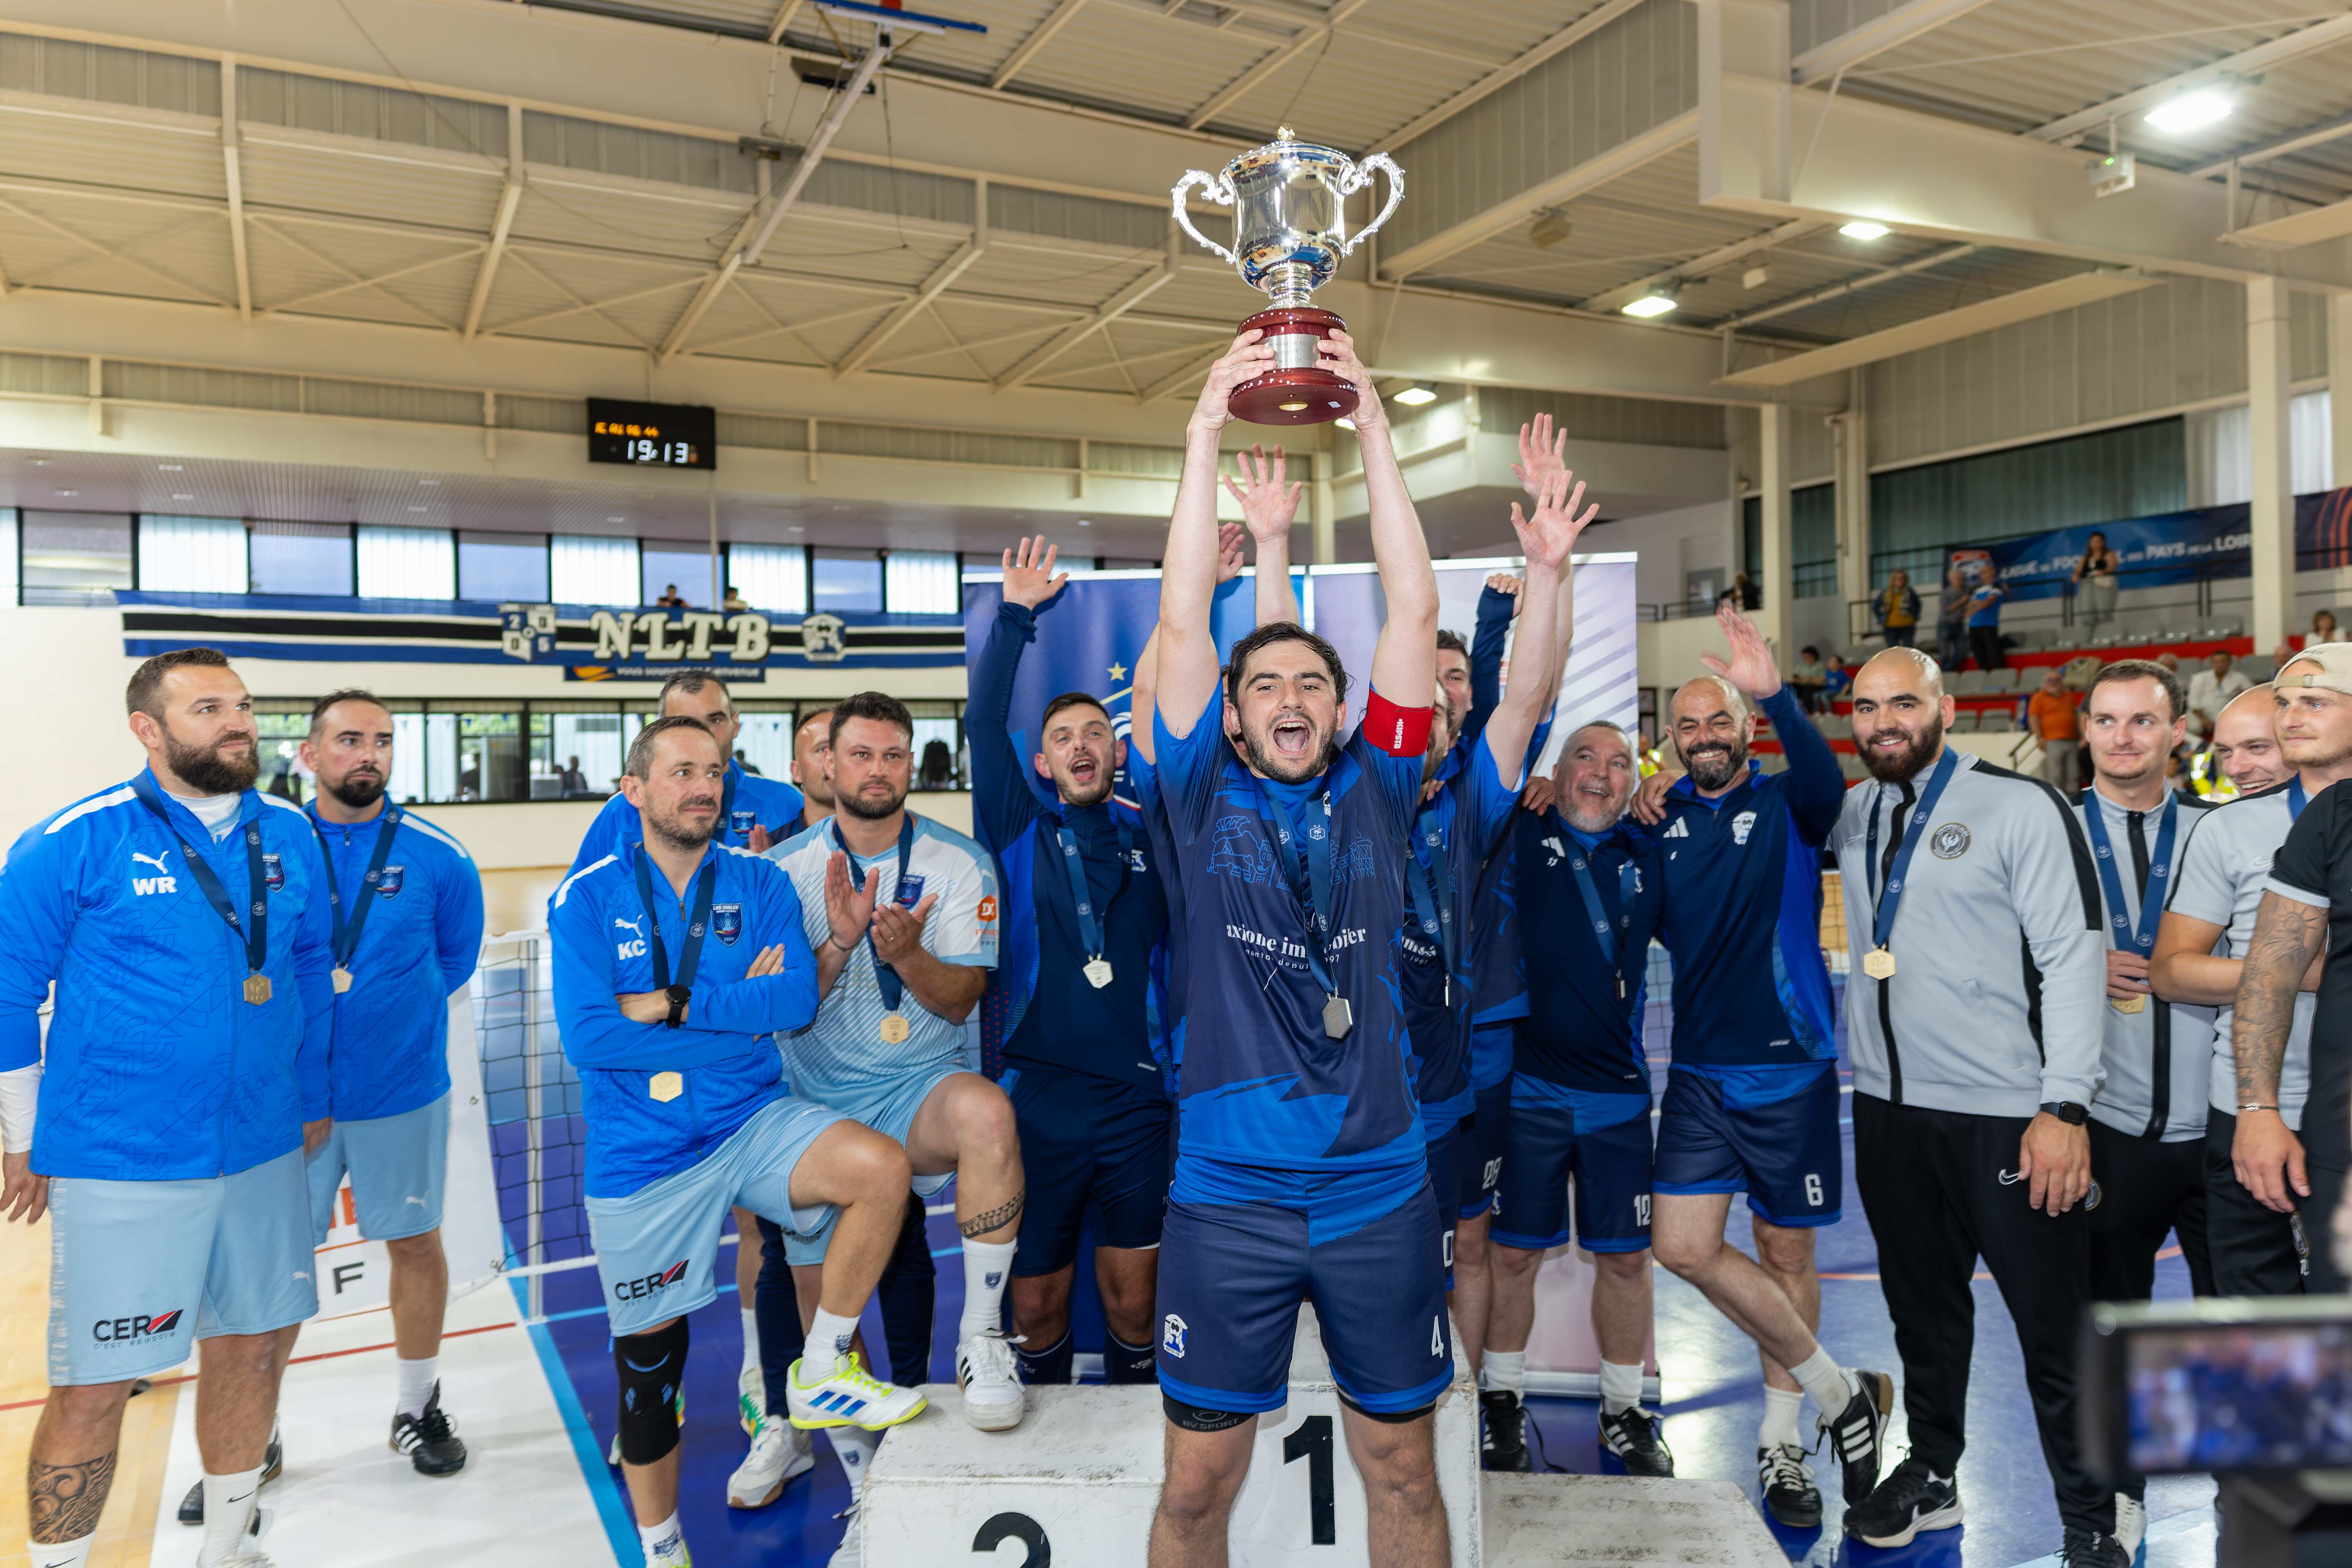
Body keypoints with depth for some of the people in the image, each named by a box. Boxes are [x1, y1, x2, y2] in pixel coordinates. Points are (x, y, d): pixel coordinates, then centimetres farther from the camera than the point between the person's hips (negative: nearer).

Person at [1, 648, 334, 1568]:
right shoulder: (76, 843, -10)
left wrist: (312, 1097, 16)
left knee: (251, 1347, 15)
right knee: (93, 1385, 2)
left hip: (264, 1151, 5)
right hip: (120, 1165, -5)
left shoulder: (289, 834, 3)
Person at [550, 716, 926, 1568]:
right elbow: (587, 1037, -17)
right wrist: (737, 1016, -14)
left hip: (751, 1123, 1)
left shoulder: (760, 884, -1)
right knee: (650, 1359, 11)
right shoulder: (587, 898, -6)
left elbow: (797, 999, -15)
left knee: (882, 1169, -26)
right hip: (642, 1154, -1)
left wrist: (670, 1004, -18)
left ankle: (823, 1374, -5)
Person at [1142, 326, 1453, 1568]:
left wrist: (1372, 428, -3)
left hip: (1381, 1190, 2)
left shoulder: (1377, 793, 4)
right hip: (1227, 1196, -1)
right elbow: (1181, 616, -6)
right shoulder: (1204, 800, 1)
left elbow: (1414, 606, -1)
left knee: (1403, 1468, 16)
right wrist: (1207, 429, -8)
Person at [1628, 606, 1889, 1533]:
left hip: (1789, 1068, -3)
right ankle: (1840, 1393, 16)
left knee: (1786, 1253, 8)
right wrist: (1640, 817, -3)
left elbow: (1826, 782, -27)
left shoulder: (1786, 805, -4)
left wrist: (1776, 696, -47)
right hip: (1698, 1072, 3)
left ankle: (1780, 1440, 27)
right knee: (1685, 1248, -4)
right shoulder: (1662, 814, 5)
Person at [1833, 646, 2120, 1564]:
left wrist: (2065, 1107, -17)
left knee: (2056, 1329, 3)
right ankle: (1931, 1477, 35)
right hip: (1889, 1109, 5)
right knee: (1922, 1307, 18)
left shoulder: (2021, 806, -6)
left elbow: (2074, 957, -11)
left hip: (2007, 1114, -5)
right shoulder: (1851, 816, 8)